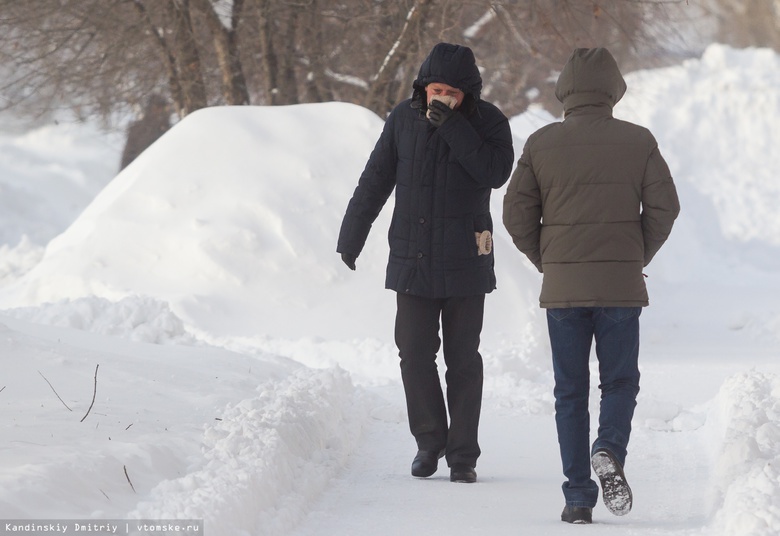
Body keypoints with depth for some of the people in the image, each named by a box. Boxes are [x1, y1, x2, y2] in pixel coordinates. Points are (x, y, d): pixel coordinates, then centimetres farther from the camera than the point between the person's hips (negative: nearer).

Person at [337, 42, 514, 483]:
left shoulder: (488, 122, -5)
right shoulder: (404, 119, 1)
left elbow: (497, 173, -22)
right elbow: (375, 181, 8)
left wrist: (452, 125, -24)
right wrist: (351, 239, 10)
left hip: (465, 262, -2)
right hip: (412, 259, 2)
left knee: (463, 359, 3)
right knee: (415, 353, -1)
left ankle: (463, 454, 10)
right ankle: (430, 441, 17)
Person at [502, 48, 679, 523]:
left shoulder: (541, 144, 0)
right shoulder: (638, 141, 0)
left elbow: (517, 212, 0)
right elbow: (665, 207, -2)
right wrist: (638, 258, 12)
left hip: (563, 286, 1)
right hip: (622, 286, -1)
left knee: (570, 392, 7)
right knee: (620, 382, 11)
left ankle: (579, 497, 3)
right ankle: (610, 451, -18)